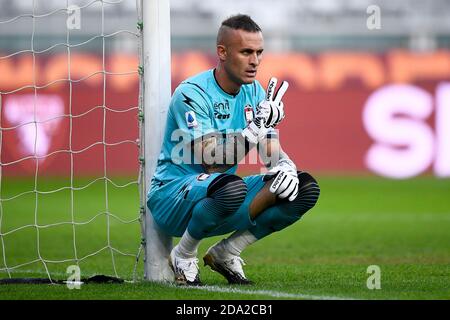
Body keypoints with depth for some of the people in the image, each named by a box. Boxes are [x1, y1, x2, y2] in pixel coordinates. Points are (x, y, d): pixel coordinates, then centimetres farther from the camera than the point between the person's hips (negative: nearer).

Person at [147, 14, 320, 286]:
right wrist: (256, 126, -33)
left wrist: (285, 166, -18)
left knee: (306, 188, -9)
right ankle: (184, 256, -12)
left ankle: (225, 253, -2)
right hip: (173, 194, -7)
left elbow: (272, 151, 6)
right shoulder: (192, 93, -17)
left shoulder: (254, 92, 7)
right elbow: (213, 162, -24)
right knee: (231, 186, -40)